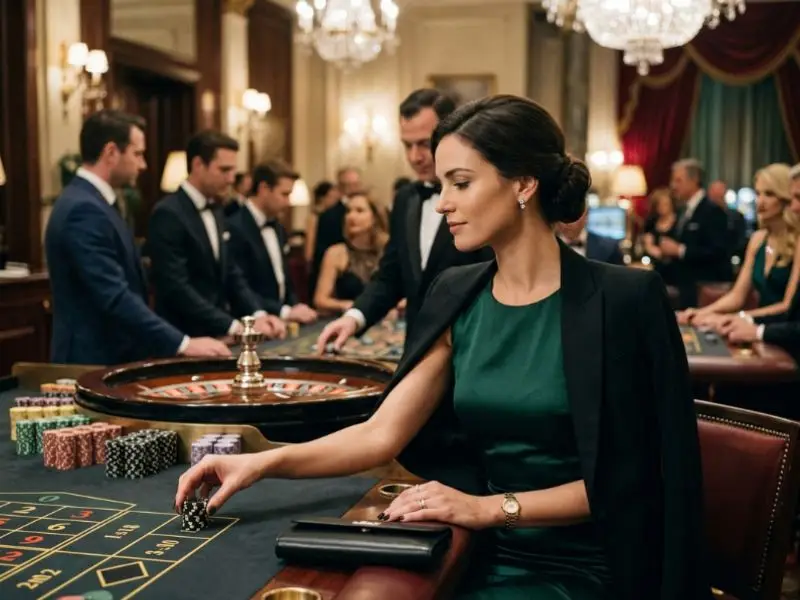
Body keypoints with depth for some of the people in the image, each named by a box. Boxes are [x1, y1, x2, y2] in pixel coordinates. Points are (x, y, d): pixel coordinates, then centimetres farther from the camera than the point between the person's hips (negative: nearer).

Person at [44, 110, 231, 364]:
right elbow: (115, 297, -26)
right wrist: (183, 344, -25)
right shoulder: (84, 210, -19)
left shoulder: (90, 203, 13)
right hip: (94, 361, -10)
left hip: (111, 355, 10)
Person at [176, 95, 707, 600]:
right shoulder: (458, 296, 3)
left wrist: (492, 507, -17)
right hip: (488, 554, 5)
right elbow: (383, 434, -2)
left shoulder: (624, 299, -14)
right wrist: (264, 463, -14)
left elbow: (628, 478, -12)